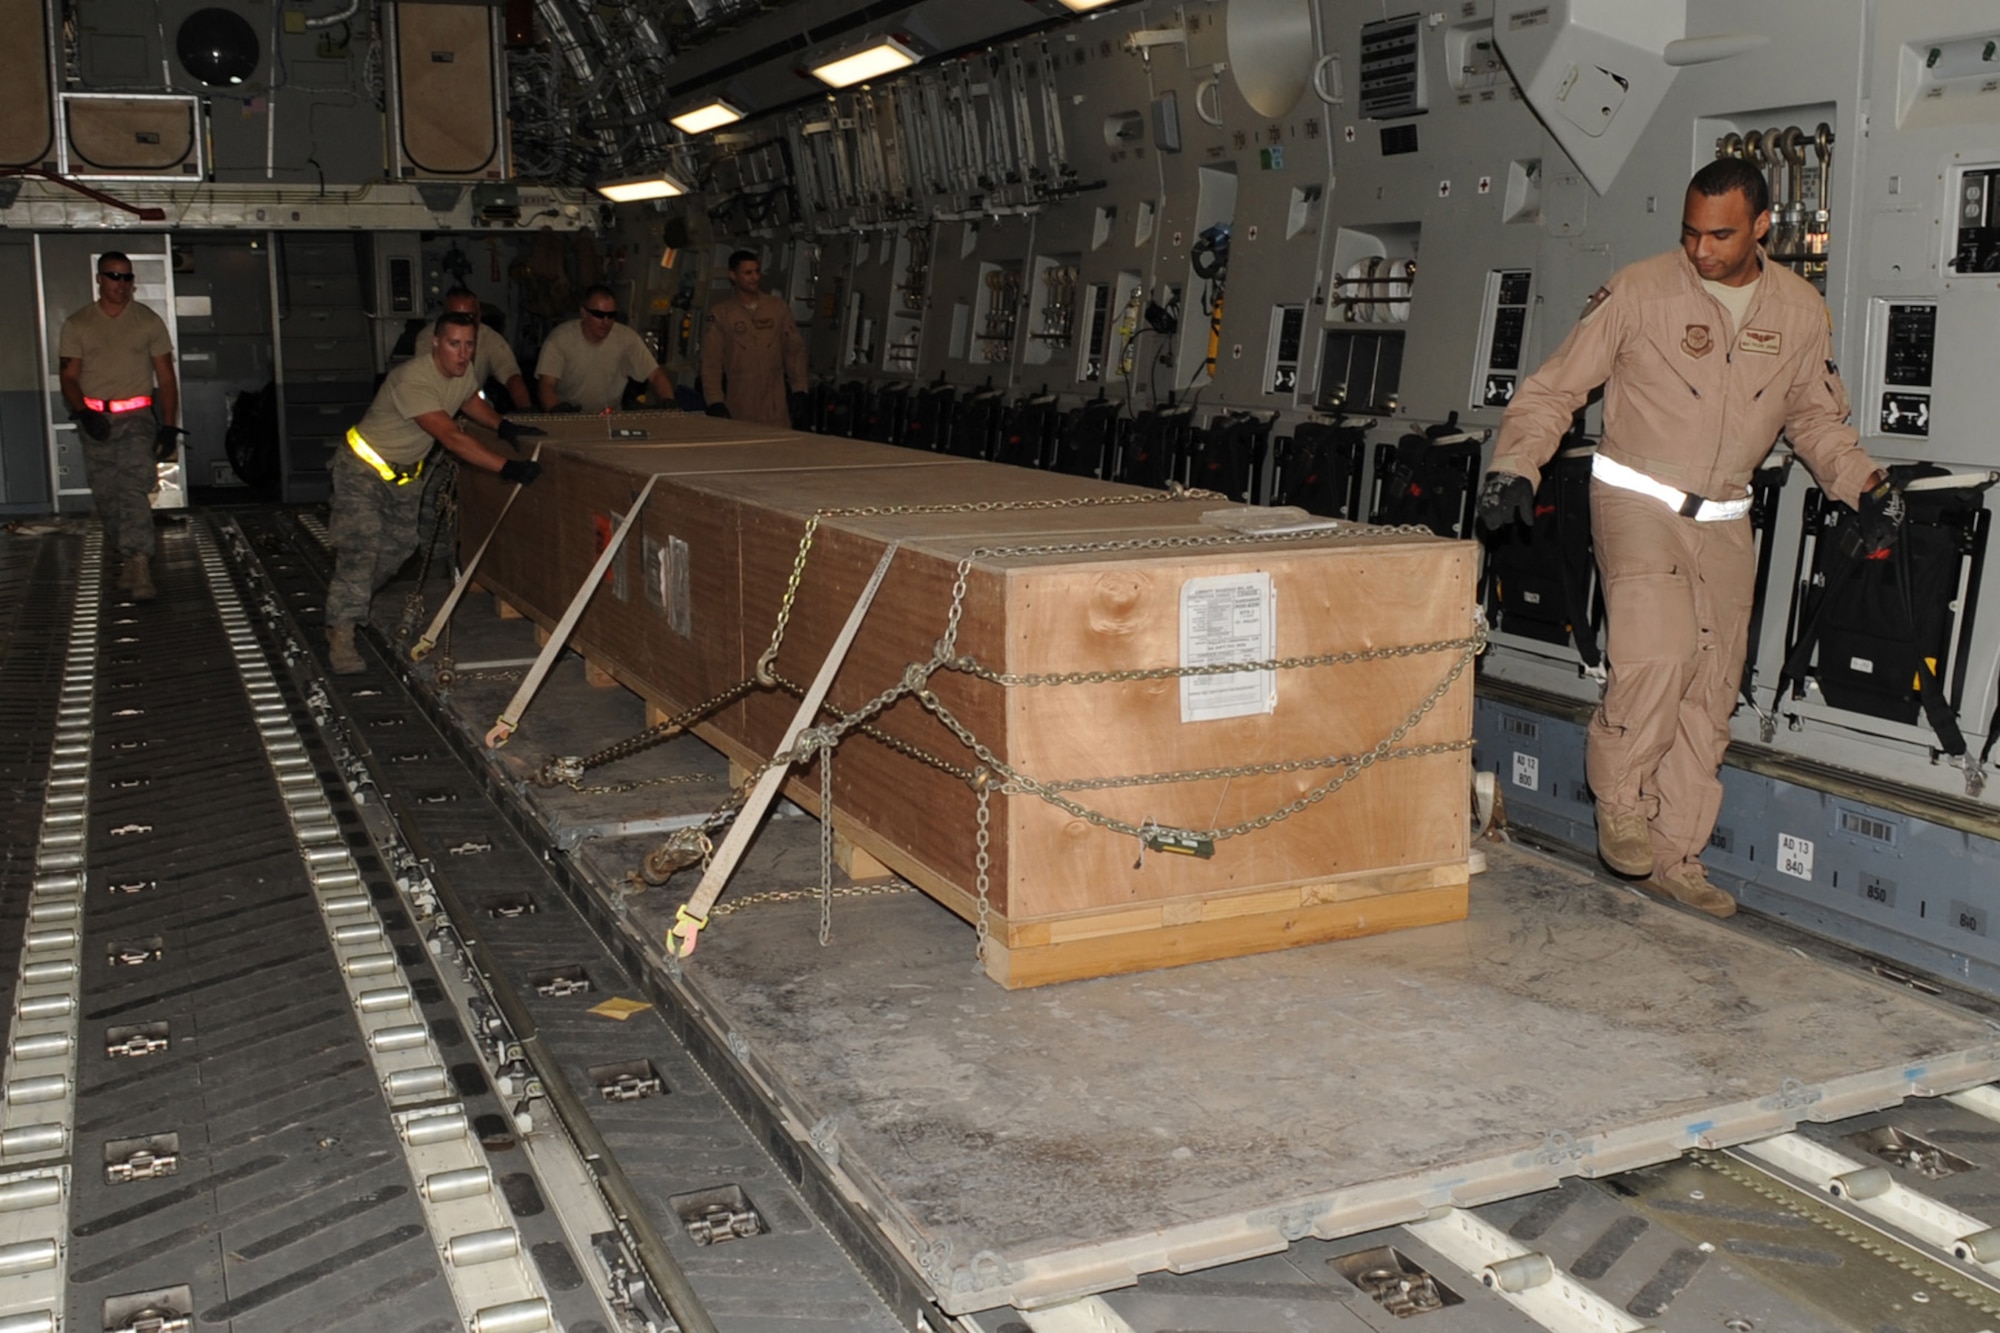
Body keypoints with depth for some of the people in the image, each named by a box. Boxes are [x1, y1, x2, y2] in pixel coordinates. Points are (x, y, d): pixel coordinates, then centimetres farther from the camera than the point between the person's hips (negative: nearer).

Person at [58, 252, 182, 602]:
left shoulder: (148, 321, 5)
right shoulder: (77, 325, 7)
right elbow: (68, 376, 6)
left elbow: (166, 378, 5)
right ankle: (128, 557, 26)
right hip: (95, 420, 3)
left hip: (137, 418, -2)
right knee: (105, 494, 8)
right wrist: (83, 412, -13)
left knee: (134, 489, -18)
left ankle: (137, 563, -25)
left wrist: (169, 426, -2)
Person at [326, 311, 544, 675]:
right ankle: (341, 634, -15)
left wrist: (503, 426, -4)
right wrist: (507, 468, -45)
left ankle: (348, 600, 37)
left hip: (405, 472, 8)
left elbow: (471, 401, 17)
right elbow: (451, 437, -41)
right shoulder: (413, 380, -34)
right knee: (360, 546, -17)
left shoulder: (461, 373, -7)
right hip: (363, 467, -8)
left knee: (399, 544, 13)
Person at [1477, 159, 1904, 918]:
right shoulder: (1638, 291, -9)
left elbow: (1817, 418, 16)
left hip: (1725, 519, 5)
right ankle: (1620, 801, -1)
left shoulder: (1801, 312, 3)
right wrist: (1515, 465, -20)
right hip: (1637, 501, -4)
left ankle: (1675, 856, 17)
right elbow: (1553, 389, -6)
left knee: (1710, 695, 5)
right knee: (1658, 652, -26)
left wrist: (1865, 486, 1)